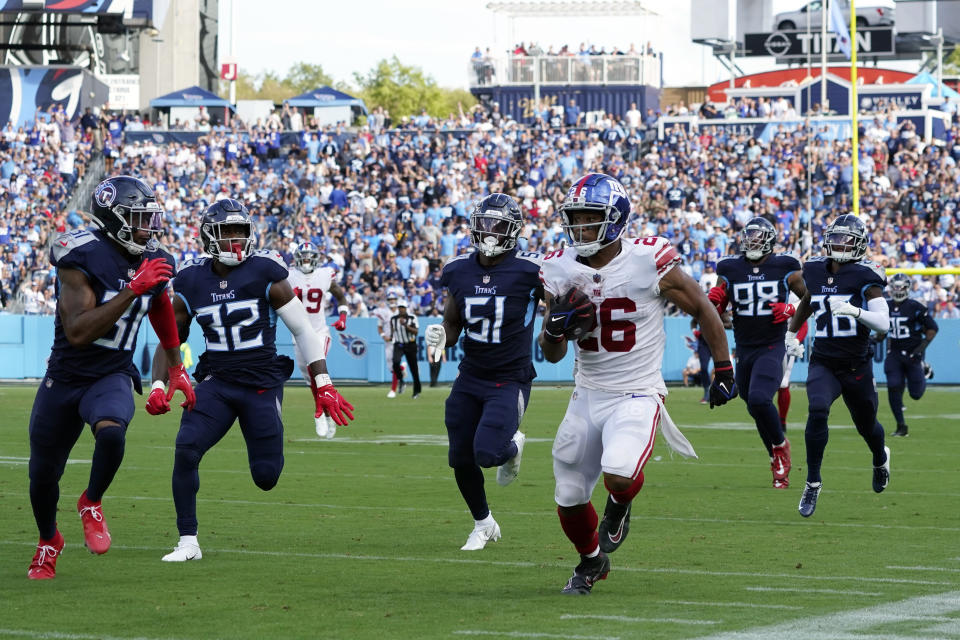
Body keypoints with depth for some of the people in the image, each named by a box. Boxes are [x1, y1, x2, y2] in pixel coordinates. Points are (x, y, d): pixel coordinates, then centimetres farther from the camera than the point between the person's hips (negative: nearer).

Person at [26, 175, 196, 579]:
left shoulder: (154, 262, -2)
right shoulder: (81, 258, -20)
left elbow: (162, 314, 21)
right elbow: (77, 332, -29)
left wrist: (177, 369, 25)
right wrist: (132, 290, -32)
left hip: (113, 377, 2)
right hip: (65, 377, -2)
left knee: (111, 433, -32)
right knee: (43, 474, 11)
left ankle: (91, 504, -2)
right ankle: (48, 541, 42)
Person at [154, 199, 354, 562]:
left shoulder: (265, 273, -7)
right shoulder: (191, 281, 1)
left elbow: (302, 330, -2)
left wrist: (323, 385, -5)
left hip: (262, 384, -2)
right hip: (216, 382, 2)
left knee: (266, 476, -3)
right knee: (186, 450, -21)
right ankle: (188, 542, -11)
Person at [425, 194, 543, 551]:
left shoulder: (530, 271, -14)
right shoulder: (459, 272, 1)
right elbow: (453, 328, 10)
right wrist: (441, 336, -11)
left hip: (510, 381, -5)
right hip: (470, 378, 5)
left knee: (487, 453, -21)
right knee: (461, 460, 5)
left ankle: (513, 445, 18)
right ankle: (483, 524, 30)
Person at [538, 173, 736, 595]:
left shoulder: (649, 263, -15)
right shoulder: (560, 271, -3)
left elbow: (702, 309, 0)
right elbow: (552, 355, 5)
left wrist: (724, 370, 3)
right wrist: (555, 328, -18)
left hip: (637, 396, -4)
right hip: (587, 397, 5)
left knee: (619, 475, -29)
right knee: (570, 499, 8)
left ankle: (619, 506, 9)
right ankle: (592, 560, 40)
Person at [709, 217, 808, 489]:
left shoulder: (786, 269, -3)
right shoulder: (730, 270, 4)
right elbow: (716, 314, 12)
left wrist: (792, 309, -13)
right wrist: (713, 301, -10)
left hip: (771, 349, -4)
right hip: (743, 350, 4)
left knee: (759, 400, -25)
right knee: (756, 408, 12)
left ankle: (780, 445, 1)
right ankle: (779, 466, 28)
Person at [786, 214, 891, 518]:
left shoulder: (865, 276, -12)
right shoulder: (815, 271, 1)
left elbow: (883, 322, -19)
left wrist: (854, 310, -33)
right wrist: (791, 332, 26)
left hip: (857, 367, -2)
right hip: (823, 363, 2)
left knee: (867, 425, 16)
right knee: (817, 412, -26)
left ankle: (880, 458, 54)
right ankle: (813, 483, -16)